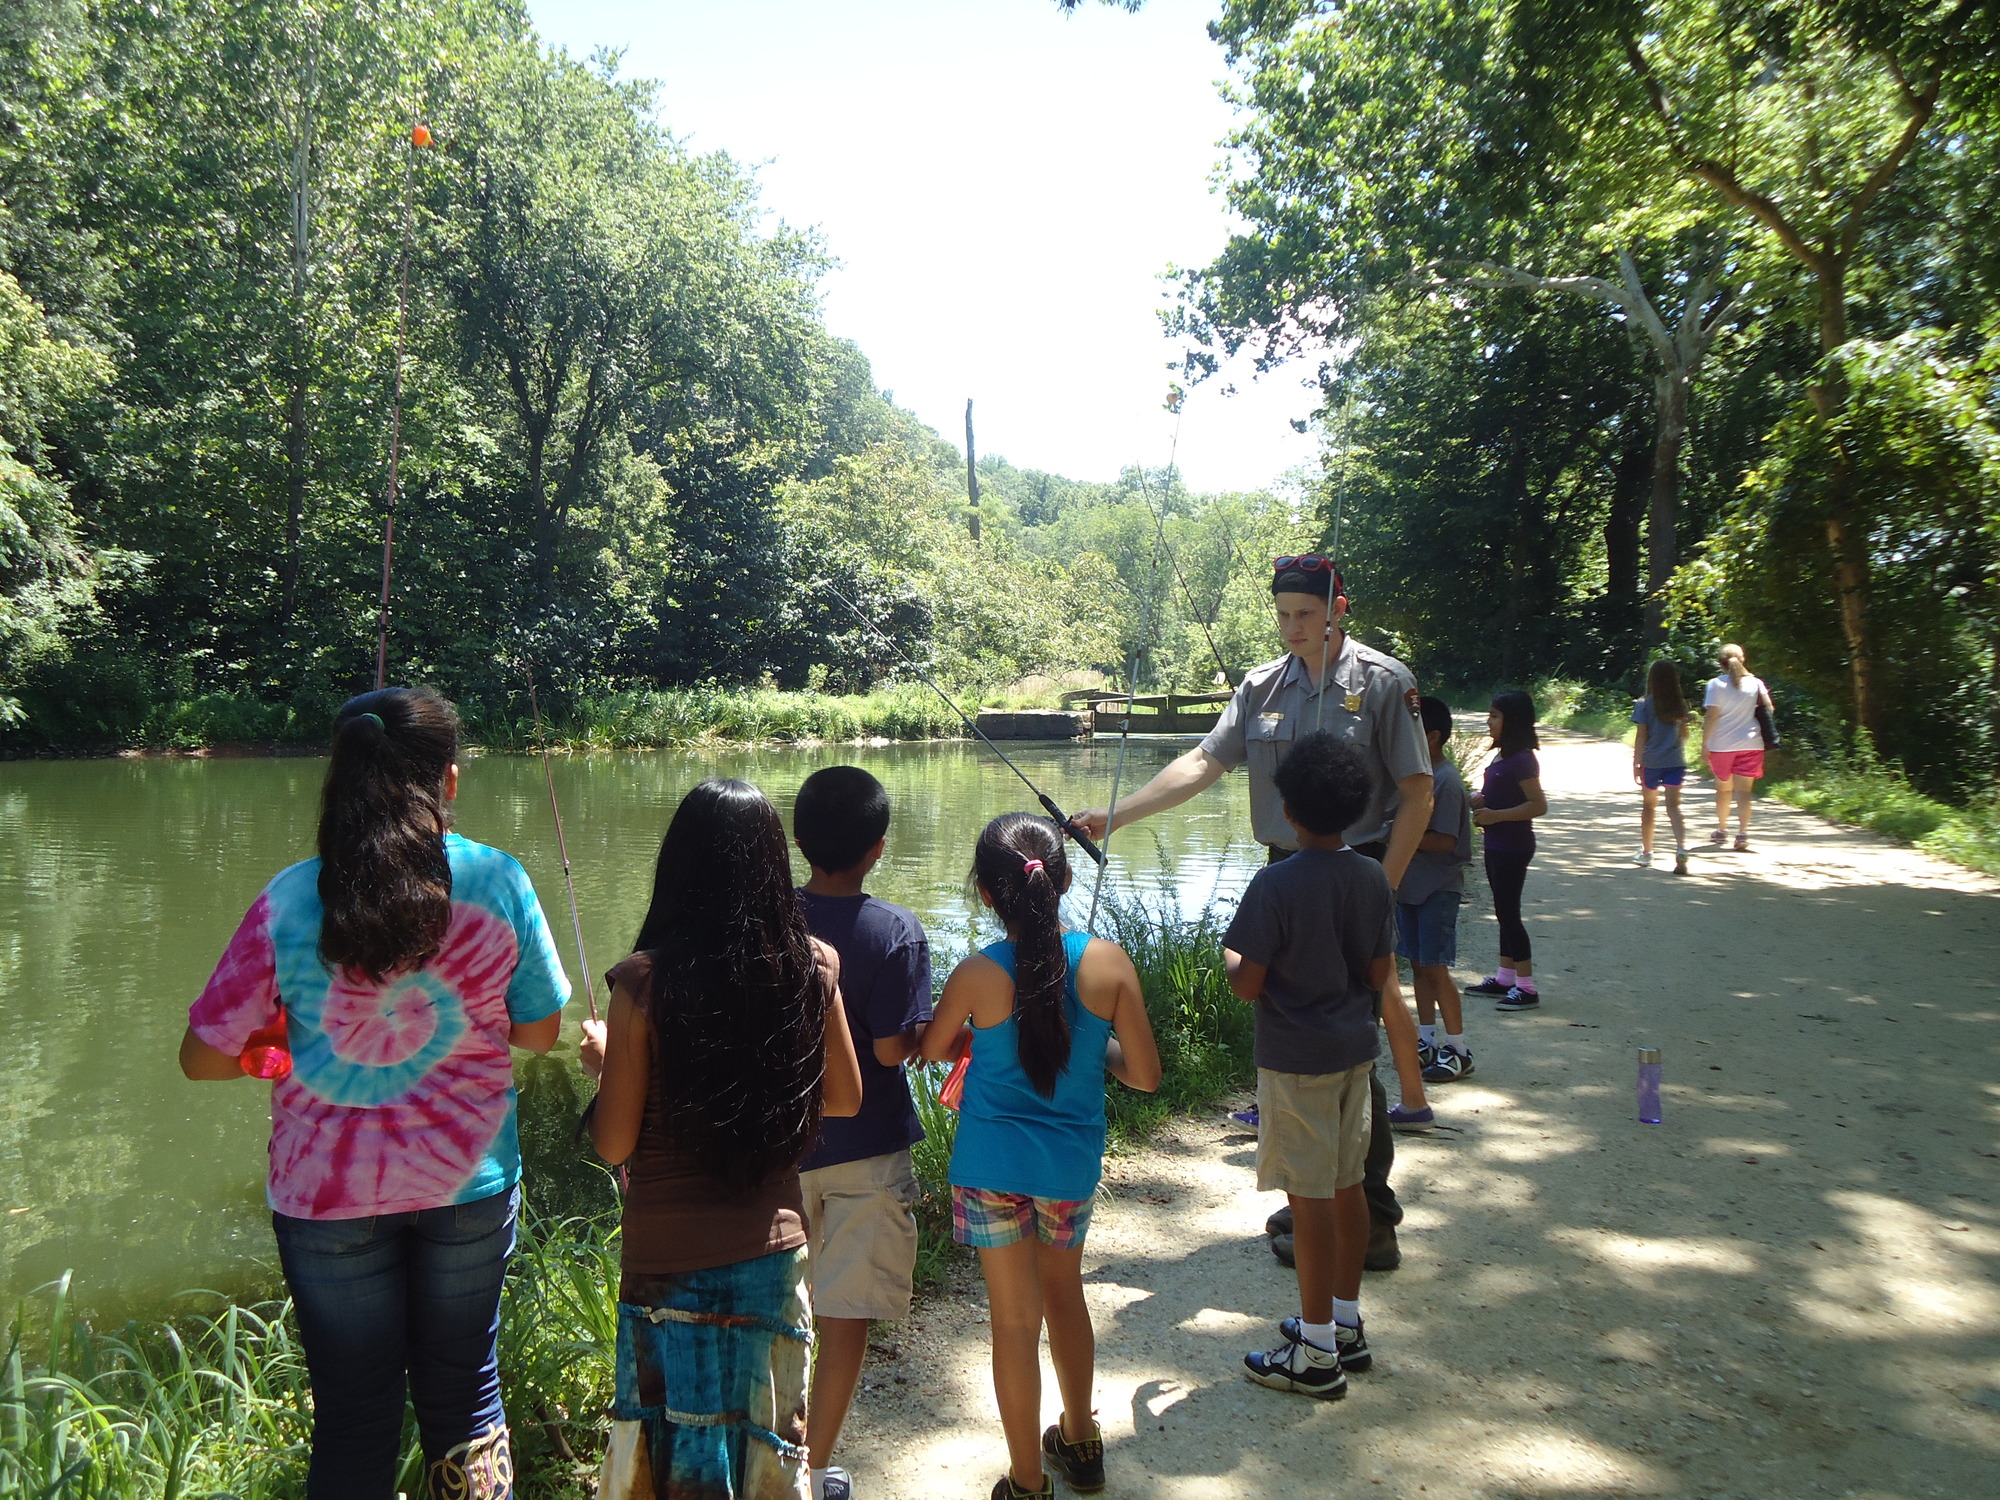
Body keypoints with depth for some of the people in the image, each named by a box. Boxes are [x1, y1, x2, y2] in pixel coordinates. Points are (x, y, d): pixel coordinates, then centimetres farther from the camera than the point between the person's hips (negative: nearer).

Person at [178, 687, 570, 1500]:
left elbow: (203, 1057, -6)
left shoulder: (288, 901, -12)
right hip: (469, 1185, 0)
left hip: (330, 1192, 0)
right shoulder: (497, 882, -11)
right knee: (463, 1392, 18)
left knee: (353, 1413, 15)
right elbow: (537, 1032, -3)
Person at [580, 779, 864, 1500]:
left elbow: (613, 1143, -10)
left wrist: (603, 1059, 7)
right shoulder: (811, 967, -9)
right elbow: (845, 1099, 4)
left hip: (670, 1264, -3)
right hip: (774, 1251, 3)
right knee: (769, 1442, 21)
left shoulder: (644, 980, -18)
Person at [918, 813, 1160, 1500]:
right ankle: (1080, 1443, 44)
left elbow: (931, 1050, 2)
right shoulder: (1107, 961, -13)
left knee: (1016, 1321, 11)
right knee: (1065, 1296, 25)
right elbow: (1145, 1074, -8)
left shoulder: (977, 974, -15)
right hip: (1072, 1163, 2)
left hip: (991, 1166, -2)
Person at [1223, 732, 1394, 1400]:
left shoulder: (1276, 885, -20)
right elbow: (1380, 974, 4)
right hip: (1355, 1049, 7)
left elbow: (1247, 985, -18)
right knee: (1346, 1184, 17)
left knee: (1310, 1195, 1)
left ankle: (1318, 1354, 12)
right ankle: (1346, 1324, 31)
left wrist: (1230, 956, 2)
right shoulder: (1372, 878, -1)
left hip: (1295, 1060, -7)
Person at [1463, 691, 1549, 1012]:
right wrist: (1480, 800, 5)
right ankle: (1505, 977, 24)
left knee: (1508, 912, -5)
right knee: (1504, 911, 15)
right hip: (1496, 844, 10)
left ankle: (1527, 987, 3)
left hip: (1512, 847, -10)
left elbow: (1538, 805, -22)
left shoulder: (1521, 759, -19)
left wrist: (1495, 815, -25)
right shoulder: (1503, 755, 10)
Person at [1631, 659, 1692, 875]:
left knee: (1649, 806, 12)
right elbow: (1683, 733, 10)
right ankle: (1681, 849, -20)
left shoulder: (1644, 704, -7)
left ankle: (1646, 853, 23)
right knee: (1674, 806, 0)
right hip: (1675, 761, 2)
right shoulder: (1680, 705, 3)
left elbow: (1641, 736, -8)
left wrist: (1636, 763, -5)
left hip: (1651, 762, -2)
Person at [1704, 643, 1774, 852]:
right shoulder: (1755, 683, 3)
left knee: (1723, 788, 15)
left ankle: (1722, 831, 25)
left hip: (1722, 744, -1)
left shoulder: (1716, 684, -6)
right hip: (1750, 744, 1)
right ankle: (1742, 833, -10)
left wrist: (1705, 742, -7)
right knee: (1744, 791, 0)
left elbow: (1711, 715, -10)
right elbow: (1768, 708, -2)